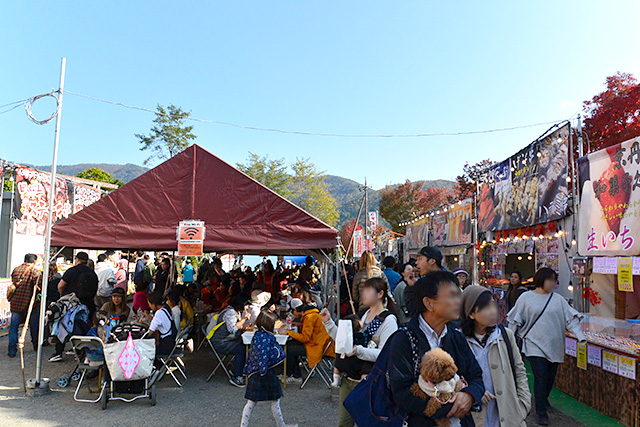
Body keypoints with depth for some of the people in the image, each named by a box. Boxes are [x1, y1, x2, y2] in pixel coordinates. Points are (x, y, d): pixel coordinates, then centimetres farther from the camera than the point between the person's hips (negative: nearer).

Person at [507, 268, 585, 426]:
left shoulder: (558, 299, 6)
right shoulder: (526, 298, -2)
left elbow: (571, 318, 3)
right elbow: (515, 321, 3)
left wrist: (581, 336, -10)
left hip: (554, 345, 4)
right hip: (535, 344, -4)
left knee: (550, 377, 12)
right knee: (541, 377, -11)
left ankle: (544, 399, 39)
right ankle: (541, 412, -1)